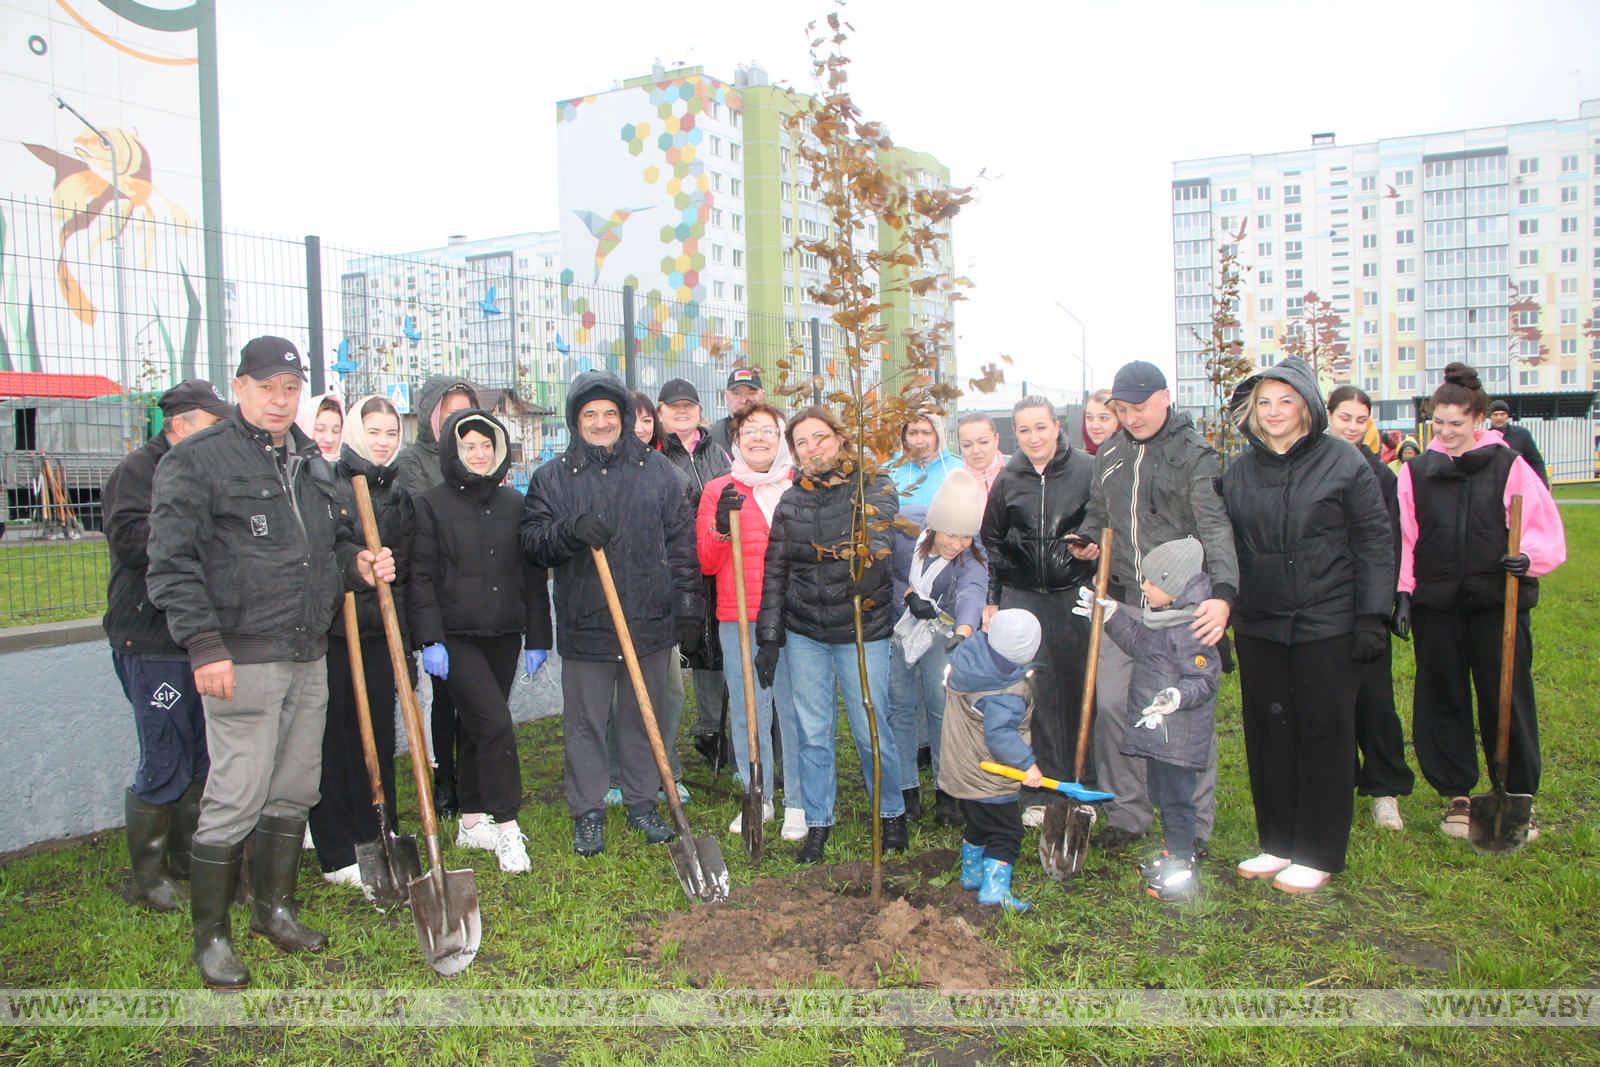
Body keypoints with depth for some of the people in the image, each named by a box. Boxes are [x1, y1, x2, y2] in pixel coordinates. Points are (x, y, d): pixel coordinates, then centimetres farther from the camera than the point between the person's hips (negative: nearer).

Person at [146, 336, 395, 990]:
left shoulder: (312, 464, 17)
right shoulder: (195, 461, -6)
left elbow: (336, 541, 27)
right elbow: (172, 563, -11)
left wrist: (359, 566, 4)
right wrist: (204, 643, -19)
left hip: (310, 658, 7)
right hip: (242, 660, -7)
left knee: (294, 792, 16)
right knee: (236, 800, -5)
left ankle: (275, 908, 33)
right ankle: (211, 936, 13)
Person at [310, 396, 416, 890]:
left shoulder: (399, 496, 13)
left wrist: (402, 632, 14)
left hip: (379, 635, 5)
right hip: (331, 633, -5)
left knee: (379, 737, 11)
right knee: (333, 741, 2)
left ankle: (378, 844, 23)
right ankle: (337, 857, 12)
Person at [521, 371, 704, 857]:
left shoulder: (657, 470, 6)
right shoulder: (552, 477, 4)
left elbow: (682, 543, 7)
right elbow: (531, 540, -1)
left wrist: (689, 610, 2)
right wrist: (570, 532, -21)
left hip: (651, 623, 1)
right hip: (583, 625, -1)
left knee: (644, 719, 13)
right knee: (584, 724, 7)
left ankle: (643, 803, 28)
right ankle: (588, 813, 21)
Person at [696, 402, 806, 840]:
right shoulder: (718, 489, 9)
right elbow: (705, 563, 4)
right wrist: (721, 526, -13)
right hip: (738, 619, 1)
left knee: (794, 708, 0)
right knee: (748, 711, 6)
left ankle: (798, 803, 13)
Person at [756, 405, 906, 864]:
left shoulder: (874, 487, -3)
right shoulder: (791, 501, 7)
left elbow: (876, 537, -22)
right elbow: (775, 572, 8)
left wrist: (865, 564, -45)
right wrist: (769, 637, 4)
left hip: (863, 629, -3)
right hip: (804, 633, 3)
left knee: (872, 730, 4)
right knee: (812, 734, 9)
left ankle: (891, 814, 27)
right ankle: (817, 824, 24)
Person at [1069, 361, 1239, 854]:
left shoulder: (1194, 454, -8)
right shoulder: (1110, 452, 11)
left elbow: (1215, 528, -19)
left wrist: (1222, 593, -34)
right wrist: (1085, 539, -1)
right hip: (1123, 601, 5)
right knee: (1112, 705, 5)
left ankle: (1193, 825, 16)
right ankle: (1126, 813, 21)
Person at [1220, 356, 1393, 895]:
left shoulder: (1343, 462, -4)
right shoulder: (1239, 471, 8)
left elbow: (1374, 542, -4)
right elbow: (1228, 546, 13)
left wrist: (1371, 616, -9)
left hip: (1328, 625, -4)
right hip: (1258, 626, 4)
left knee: (1324, 735, 4)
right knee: (1268, 735, 10)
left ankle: (1319, 855, 16)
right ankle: (1278, 844, 24)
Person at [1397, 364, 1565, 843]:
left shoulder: (1509, 466, 0)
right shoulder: (1416, 471, 6)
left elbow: (1547, 529, 0)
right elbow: (1404, 538, 6)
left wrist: (1528, 557, -19)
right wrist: (1403, 591, -2)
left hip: (1498, 602, -2)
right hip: (1436, 605, 2)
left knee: (1508, 699, 3)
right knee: (1443, 699, 9)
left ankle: (1518, 799, 18)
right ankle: (1456, 795, 22)